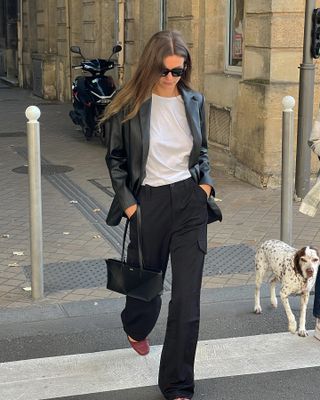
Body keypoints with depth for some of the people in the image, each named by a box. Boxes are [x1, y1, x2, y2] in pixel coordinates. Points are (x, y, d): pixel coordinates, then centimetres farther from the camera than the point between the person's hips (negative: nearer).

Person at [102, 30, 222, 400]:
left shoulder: (193, 102, 3)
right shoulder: (129, 105, -6)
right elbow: (115, 158, 2)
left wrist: (206, 181, 1)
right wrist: (127, 201, -6)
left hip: (190, 203, 2)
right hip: (148, 203, -1)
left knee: (187, 297, -3)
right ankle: (135, 327, 56)